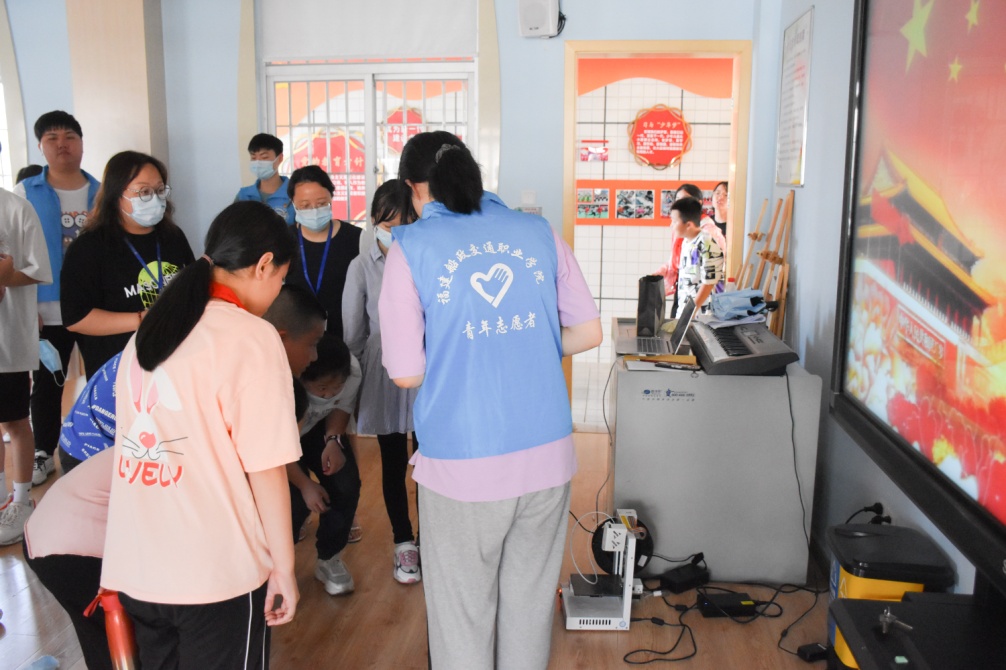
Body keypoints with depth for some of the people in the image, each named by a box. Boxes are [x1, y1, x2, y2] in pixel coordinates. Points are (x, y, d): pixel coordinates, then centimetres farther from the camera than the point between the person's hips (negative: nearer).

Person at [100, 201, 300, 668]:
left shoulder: (146, 330, 6)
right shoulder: (252, 338, -15)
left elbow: (139, 438, 10)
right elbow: (265, 469, -16)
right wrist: (283, 567, -5)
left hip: (133, 568, 6)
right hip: (215, 574, -6)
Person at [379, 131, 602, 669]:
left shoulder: (410, 248, -6)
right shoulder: (539, 233, 3)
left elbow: (406, 373, -7)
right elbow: (588, 332, 7)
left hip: (463, 465, -3)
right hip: (548, 456, 4)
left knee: (462, 614, 14)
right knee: (530, 601, 20)